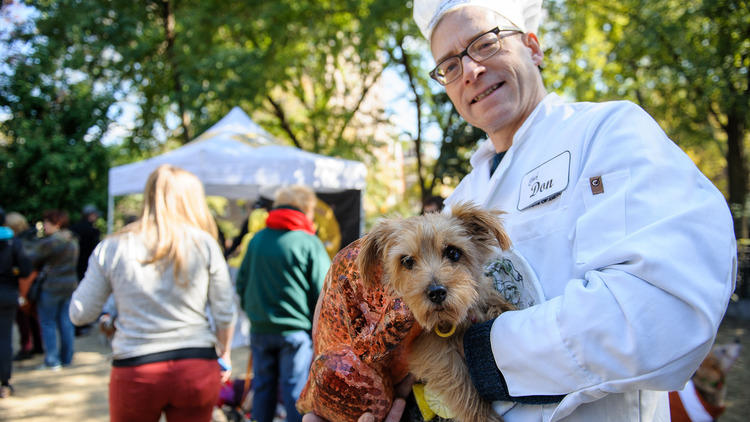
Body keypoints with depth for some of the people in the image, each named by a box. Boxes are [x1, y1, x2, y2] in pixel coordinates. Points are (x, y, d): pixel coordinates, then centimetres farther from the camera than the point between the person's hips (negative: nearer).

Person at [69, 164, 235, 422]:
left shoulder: (111, 248, -1)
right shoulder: (204, 244, -2)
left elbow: (80, 314, 3)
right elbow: (224, 315, 1)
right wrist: (224, 355, 18)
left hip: (135, 371, 0)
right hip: (196, 369, 0)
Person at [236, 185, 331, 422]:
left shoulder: (257, 240, 4)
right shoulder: (309, 243, -10)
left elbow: (241, 283, 12)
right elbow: (322, 292, -9)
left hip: (259, 329, 4)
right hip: (295, 329, -4)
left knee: (262, 385, 16)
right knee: (295, 388, 3)